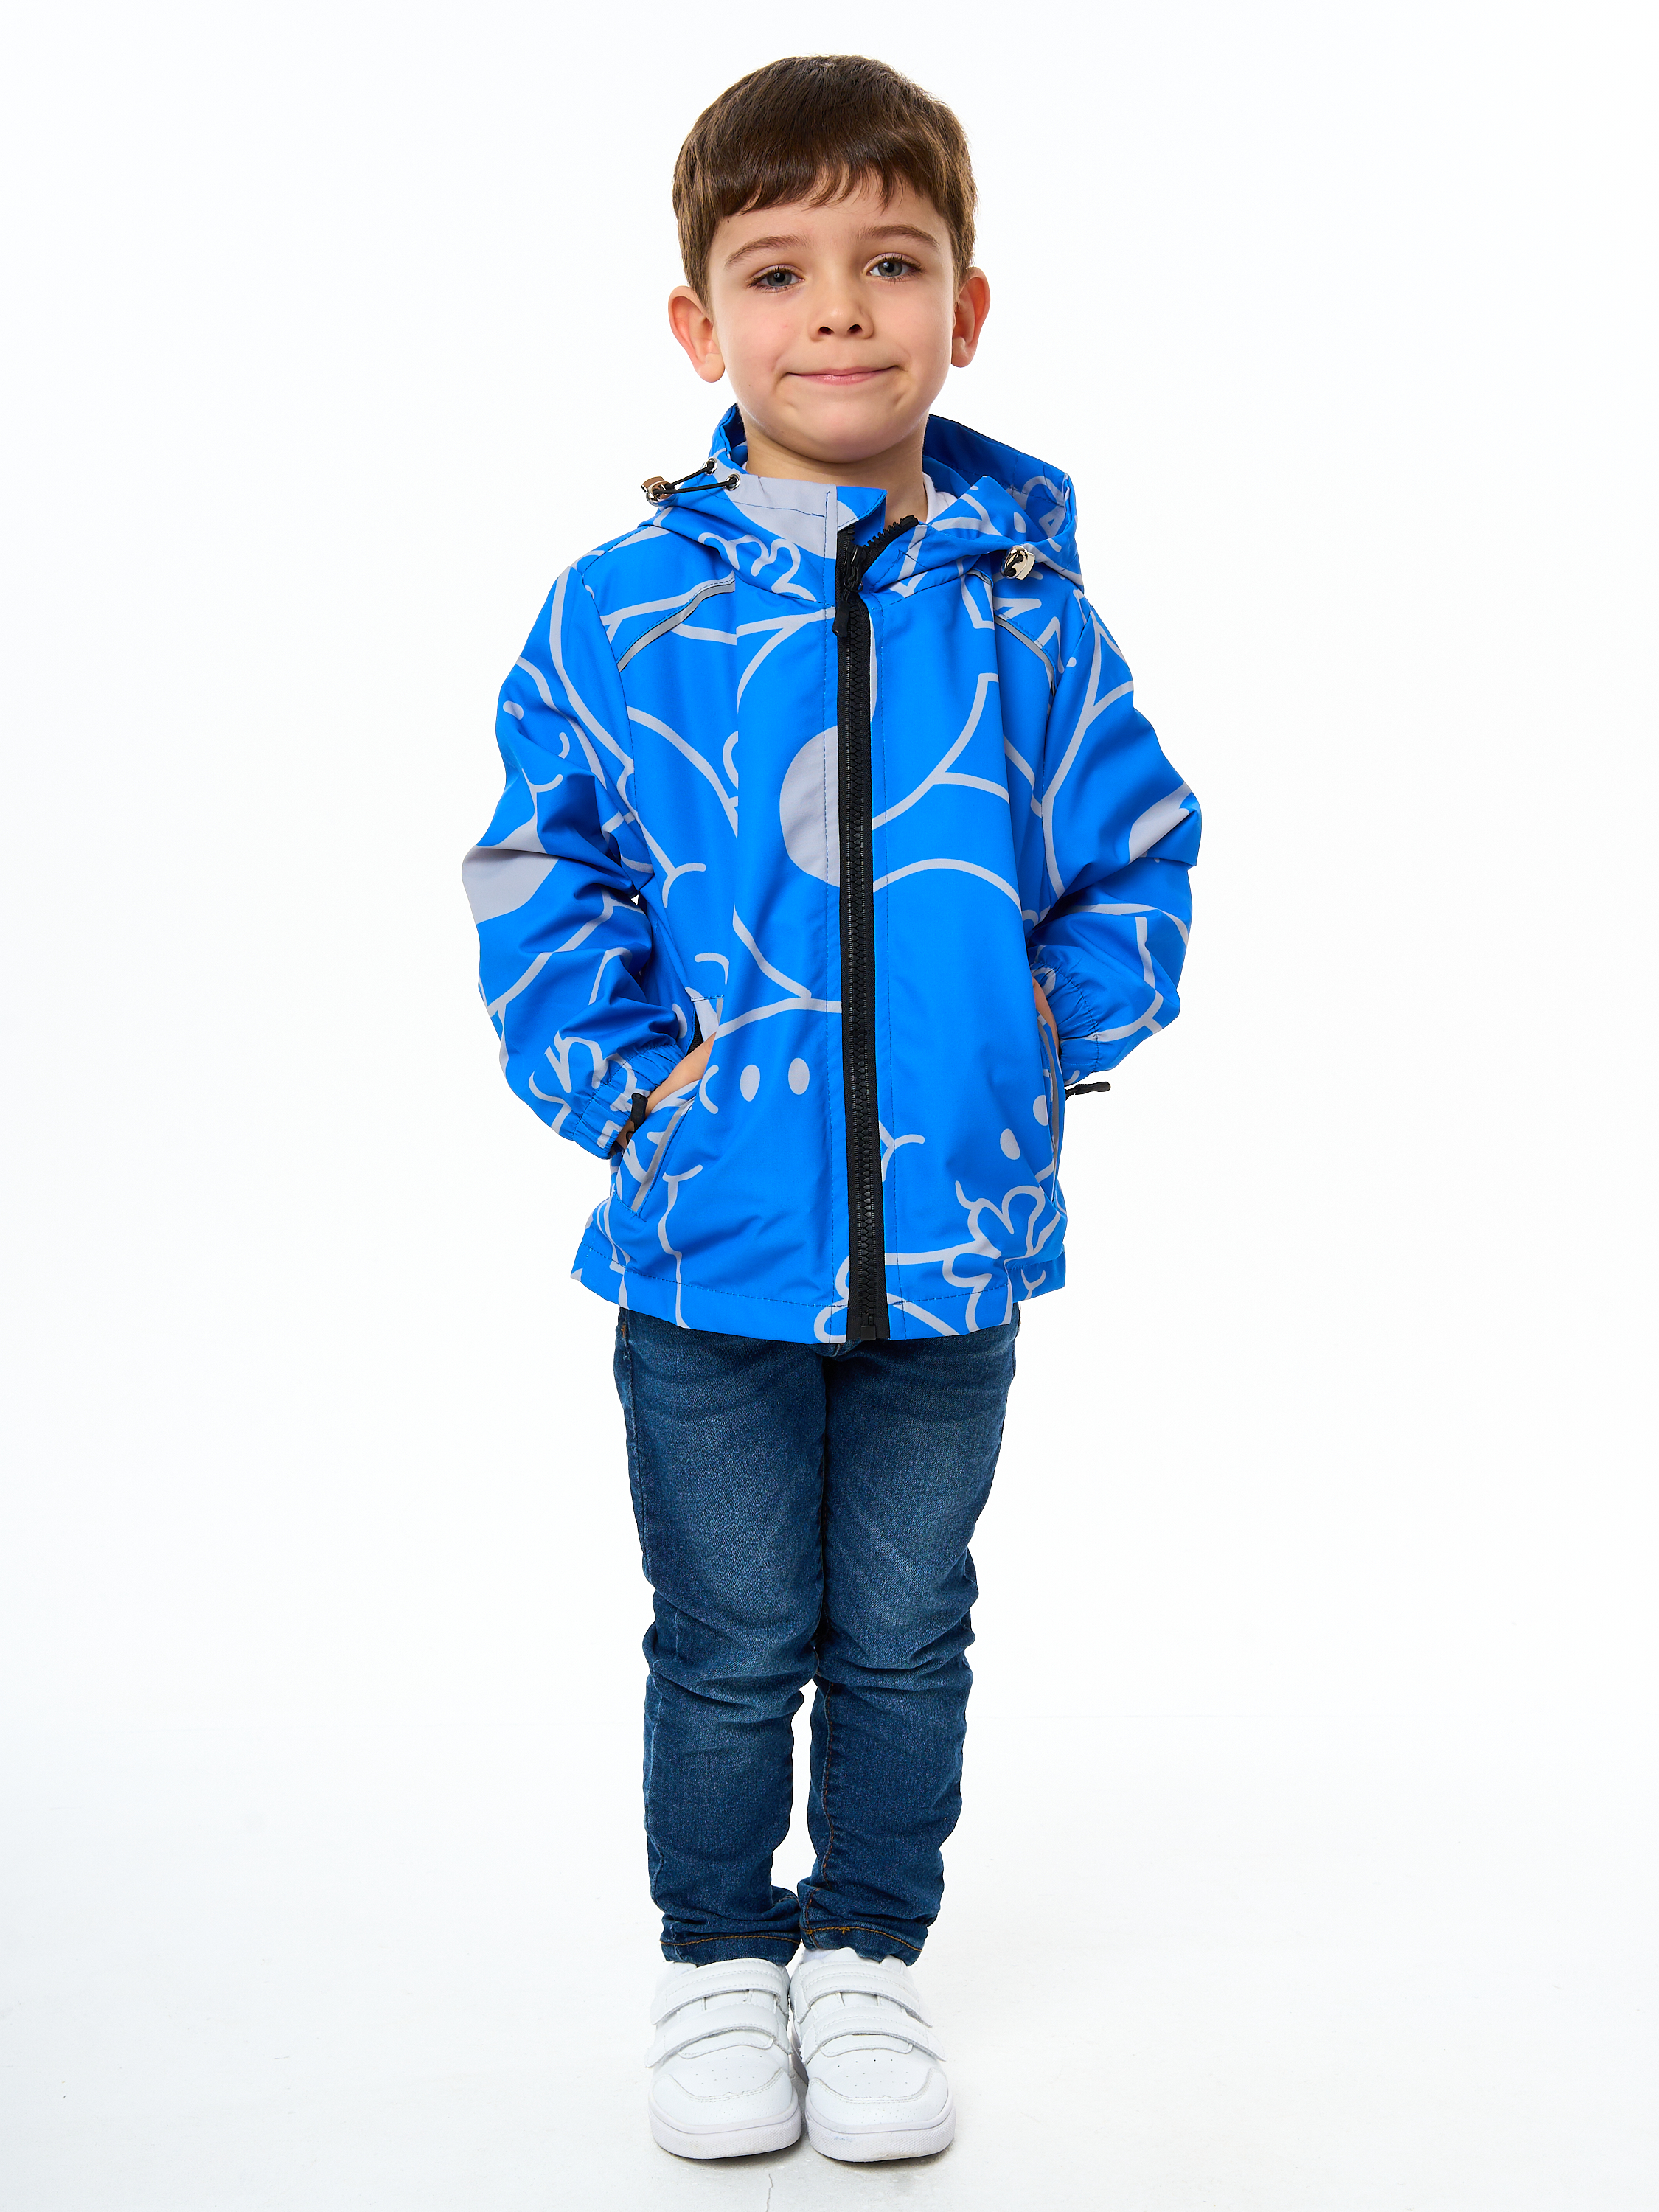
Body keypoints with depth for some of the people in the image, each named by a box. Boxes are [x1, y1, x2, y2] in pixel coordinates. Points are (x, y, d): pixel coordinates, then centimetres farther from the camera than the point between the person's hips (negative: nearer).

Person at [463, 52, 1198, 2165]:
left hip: (954, 1225, 1)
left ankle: (866, 1949, 35)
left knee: (904, 1634, 15)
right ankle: (719, 1957, 34)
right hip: (710, 1234, -1)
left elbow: (1134, 859, 7)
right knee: (729, 1644, 13)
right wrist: (619, 1087, -8)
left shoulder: (1024, 613, -2)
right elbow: (537, 886, 1)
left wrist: (1051, 1040, -4)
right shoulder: (617, 615, -5)